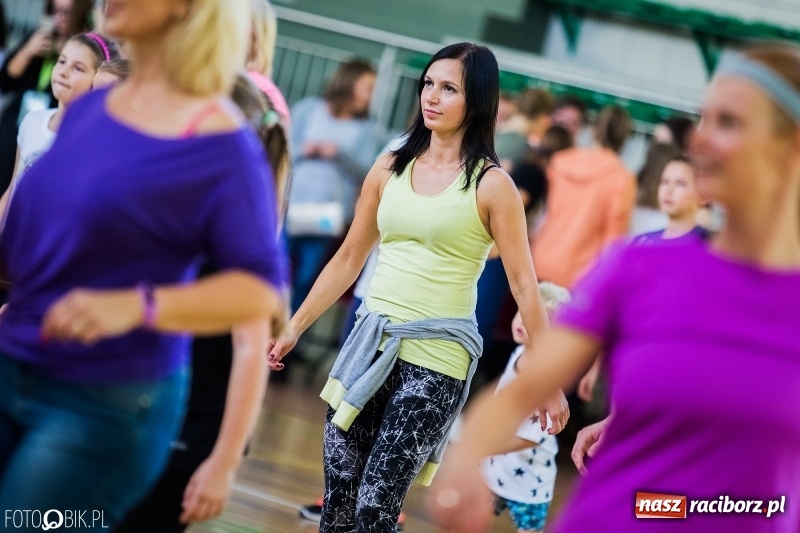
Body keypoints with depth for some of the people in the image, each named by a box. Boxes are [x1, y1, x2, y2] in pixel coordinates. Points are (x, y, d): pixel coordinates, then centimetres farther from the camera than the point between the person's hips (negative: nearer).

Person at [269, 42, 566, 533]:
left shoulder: (490, 185, -5)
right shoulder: (391, 167, 9)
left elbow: (524, 285, -4)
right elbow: (349, 259, 16)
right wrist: (295, 328, 15)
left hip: (435, 359, -5)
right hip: (370, 345, 5)